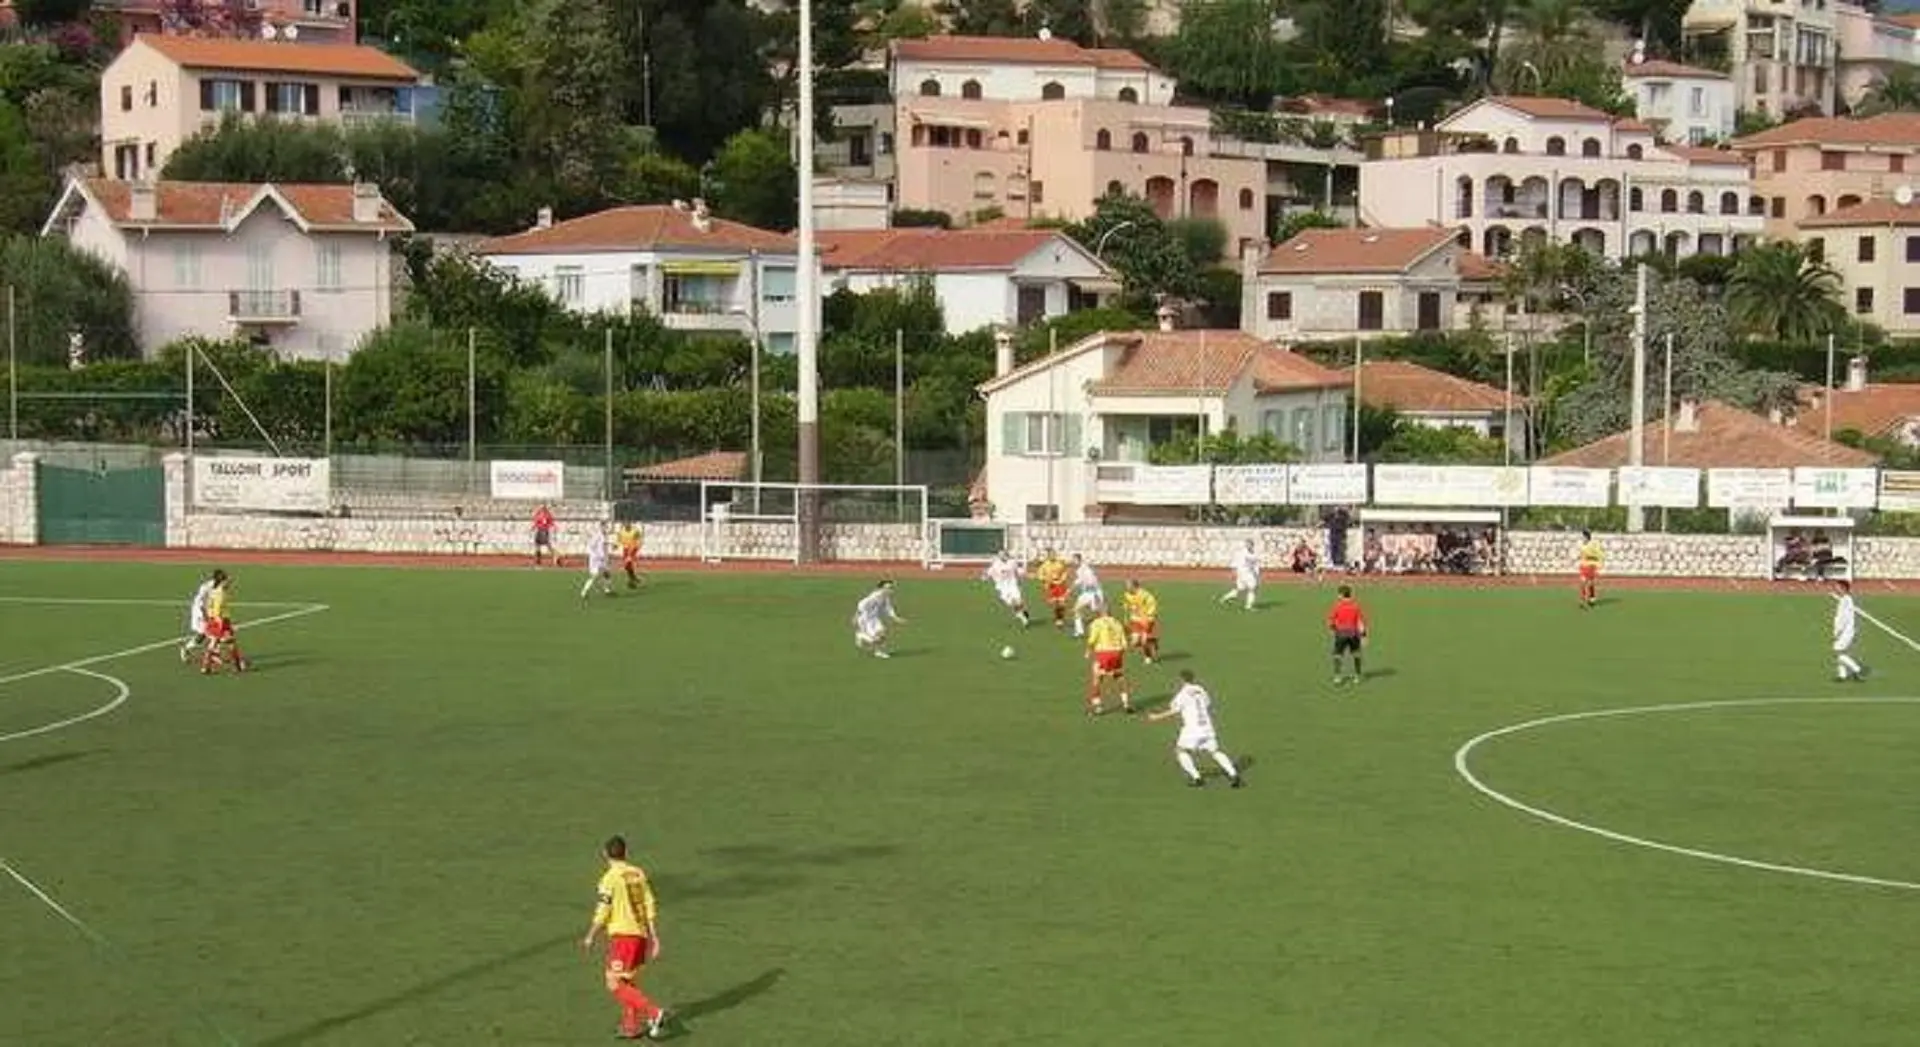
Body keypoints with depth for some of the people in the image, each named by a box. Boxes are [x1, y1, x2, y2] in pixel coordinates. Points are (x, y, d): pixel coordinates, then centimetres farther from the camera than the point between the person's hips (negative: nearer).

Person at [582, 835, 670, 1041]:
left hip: (622, 934, -7)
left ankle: (654, 1013, -18)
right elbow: (650, 907, 7)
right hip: (641, 933, 7)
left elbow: (602, 913, -11)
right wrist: (654, 937, 10)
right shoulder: (638, 874, 7)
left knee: (615, 984, -5)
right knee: (630, 982, 18)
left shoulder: (610, 878, -11)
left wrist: (590, 937, 2)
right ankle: (631, 1027, 22)